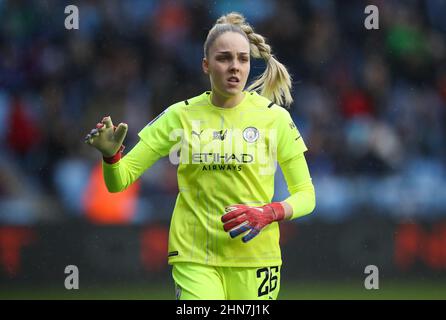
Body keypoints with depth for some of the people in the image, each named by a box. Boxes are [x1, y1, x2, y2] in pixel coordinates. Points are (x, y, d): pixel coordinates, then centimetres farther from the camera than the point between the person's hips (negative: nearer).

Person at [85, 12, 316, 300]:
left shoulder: (274, 117, -1)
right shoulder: (180, 115, 1)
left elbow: (305, 194, 4)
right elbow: (119, 181, 2)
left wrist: (268, 214, -15)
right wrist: (111, 154, -20)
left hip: (254, 256, 1)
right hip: (193, 258, -1)